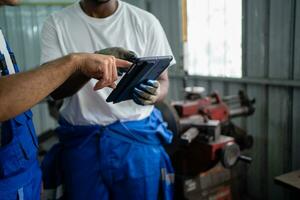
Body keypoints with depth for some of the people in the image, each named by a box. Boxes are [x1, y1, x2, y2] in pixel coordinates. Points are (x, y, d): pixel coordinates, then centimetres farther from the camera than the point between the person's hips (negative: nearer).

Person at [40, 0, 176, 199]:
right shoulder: (57, 24, -2)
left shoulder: (146, 22, -3)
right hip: (81, 140, 1)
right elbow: (55, 89, -9)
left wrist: (154, 95, -24)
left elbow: (163, 81, 0)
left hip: (138, 137, 0)